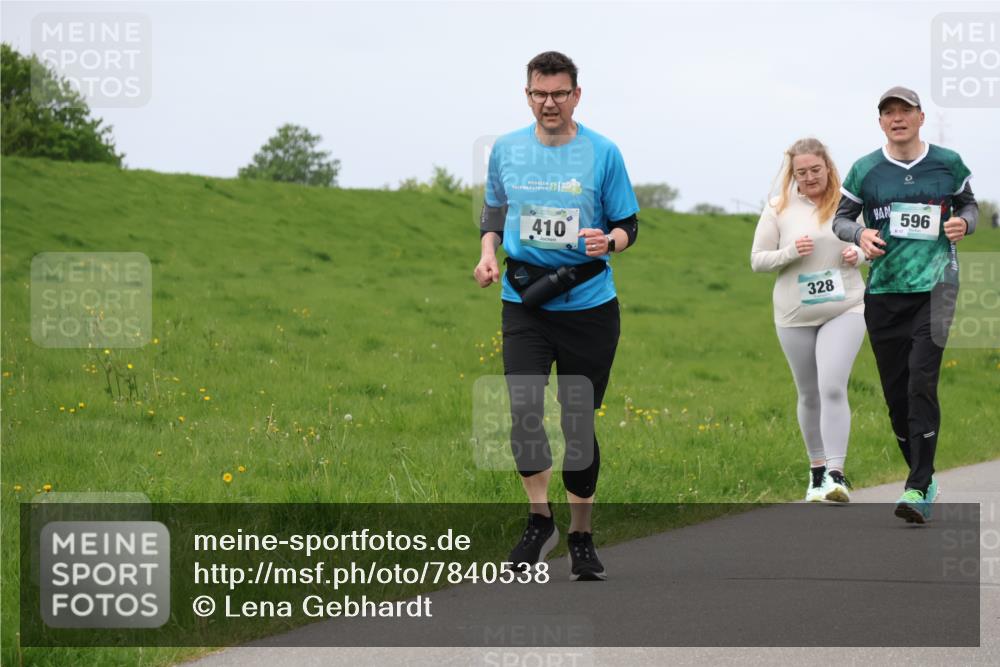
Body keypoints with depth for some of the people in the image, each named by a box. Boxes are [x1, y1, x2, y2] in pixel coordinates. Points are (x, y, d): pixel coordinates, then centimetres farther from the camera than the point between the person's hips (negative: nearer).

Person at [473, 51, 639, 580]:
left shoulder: (603, 153, -1)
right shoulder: (505, 150, 6)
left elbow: (629, 225, 4)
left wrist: (608, 240, -18)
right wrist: (488, 253, 5)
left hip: (588, 303, -1)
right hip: (523, 300, 1)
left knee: (579, 422, 4)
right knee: (523, 410, -15)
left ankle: (582, 536, 17)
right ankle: (539, 518, 5)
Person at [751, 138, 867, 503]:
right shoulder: (779, 208, -1)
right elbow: (757, 259, 1)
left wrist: (859, 253, -8)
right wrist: (791, 252, -17)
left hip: (845, 310, -2)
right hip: (795, 315, 2)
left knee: (832, 388, -16)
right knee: (809, 395, 12)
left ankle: (836, 474, -18)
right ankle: (817, 469, 28)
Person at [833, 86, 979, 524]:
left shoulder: (948, 164, 3)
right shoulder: (865, 171, 3)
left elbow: (969, 204, 18)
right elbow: (840, 218, 12)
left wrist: (964, 222, -5)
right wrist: (859, 233, -10)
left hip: (935, 285, -2)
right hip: (883, 290, 2)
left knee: (921, 382, -17)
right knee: (896, 393, 5)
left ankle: (919, 489, -18)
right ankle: (923, 476, 23)